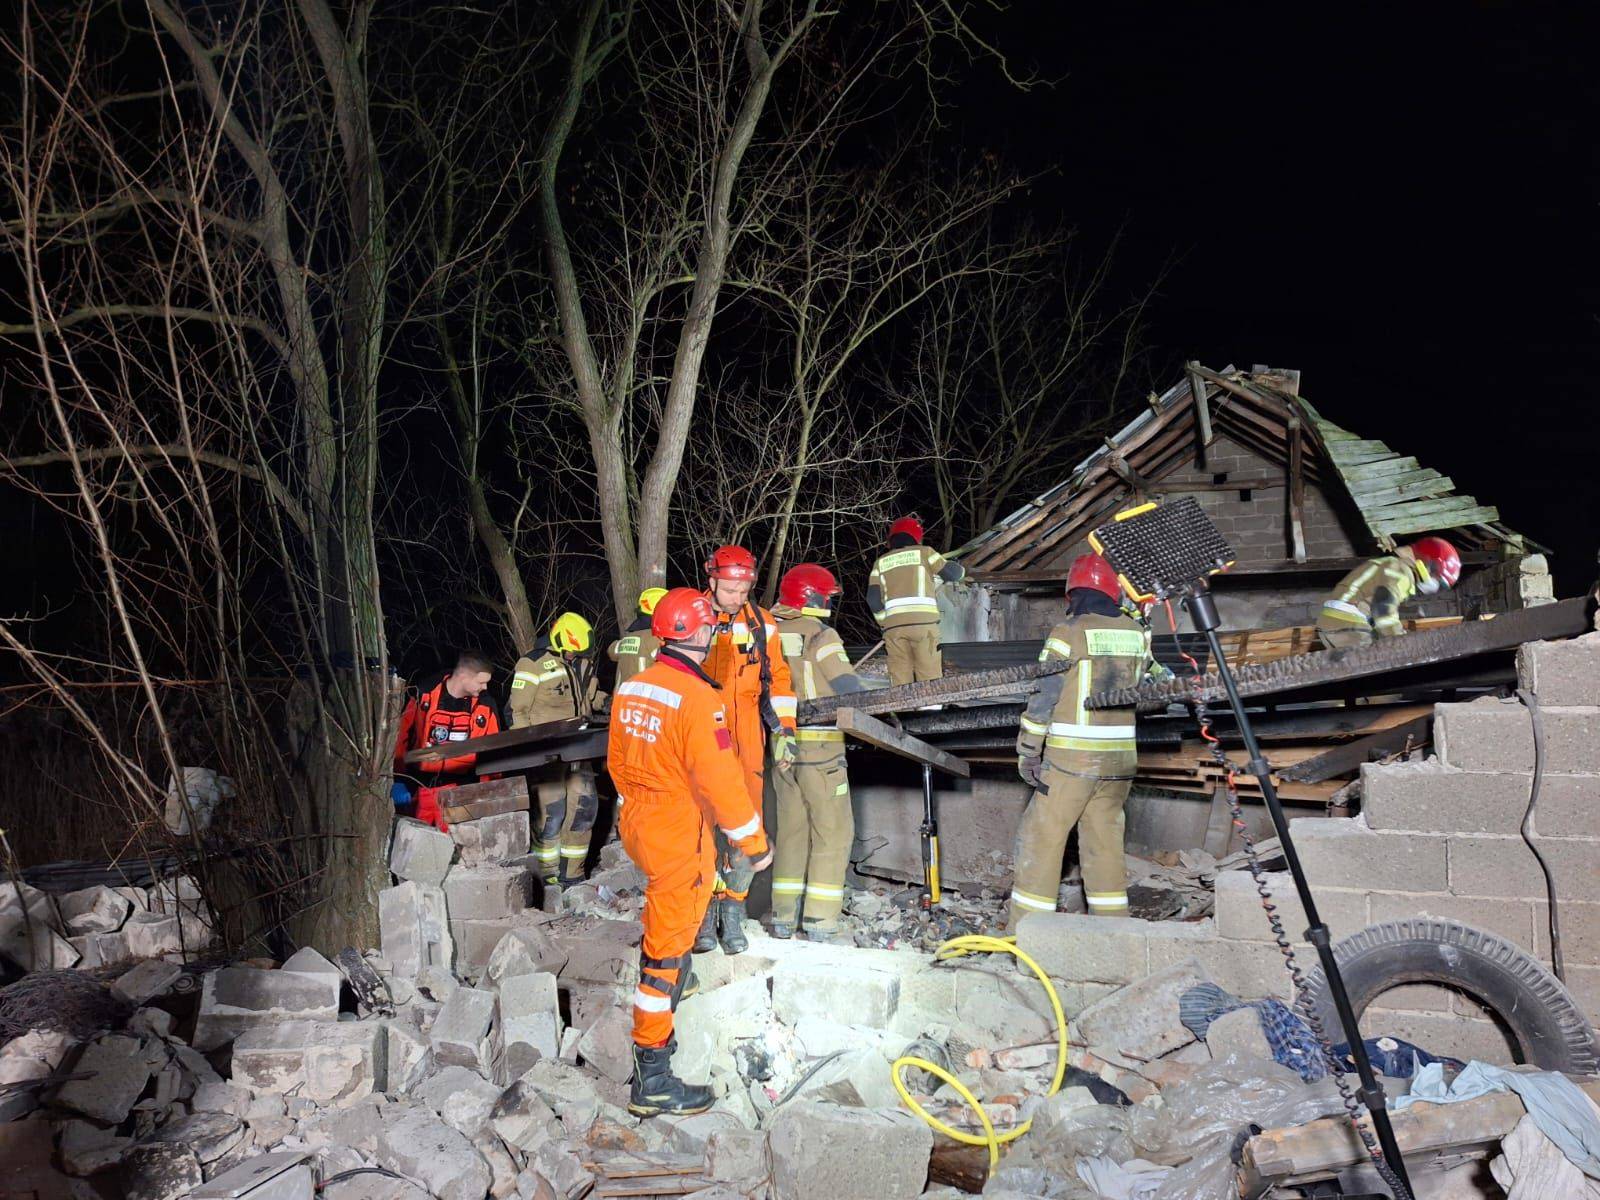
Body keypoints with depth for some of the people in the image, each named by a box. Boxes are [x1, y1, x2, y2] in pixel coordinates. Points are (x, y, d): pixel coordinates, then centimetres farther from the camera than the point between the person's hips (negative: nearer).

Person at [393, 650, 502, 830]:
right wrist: (398, 780, 1)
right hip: (419, 787, 1)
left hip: (459, 789, -1)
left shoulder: (485, 707, -3)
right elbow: (402, 736, 3)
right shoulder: (425, 695, -5)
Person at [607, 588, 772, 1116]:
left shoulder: (630, 688, 2)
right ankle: (652, 1080, 6)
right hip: (679, 838, -8)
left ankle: (678, 981, 52)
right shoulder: (698, 699, -23)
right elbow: (720, 780, -23)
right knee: (666, 949, -1)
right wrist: (755, 842, -12)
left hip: (638, 826, 8)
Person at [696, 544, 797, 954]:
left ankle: (733, 908, 14)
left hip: (746, 743, 2)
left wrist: (783, 732, 8)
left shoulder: (762, 624, 6)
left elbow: (777, 680, 12)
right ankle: (704, 909, 14)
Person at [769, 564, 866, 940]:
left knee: (790, 828, 15)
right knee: (833, 831, 5)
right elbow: (847, 686, -12)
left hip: (781, 745, 6)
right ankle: (820, 919, 4)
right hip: (820, 746, -6)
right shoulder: (820, 635, -12)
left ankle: (783, 915, 15)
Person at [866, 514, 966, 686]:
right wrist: (960, 569, 33)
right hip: (924, 622, -2)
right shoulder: (924, 552, 11)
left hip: (893, 627, 2)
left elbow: (872, 598, 8)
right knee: (930, 678, -2)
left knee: (900, 680, 2)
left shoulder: (881, 562, 18)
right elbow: (952, 574, 11)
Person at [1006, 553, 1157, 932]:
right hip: (1120, 758, 5)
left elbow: (1043, 696, -10)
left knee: (1041, 836, 1)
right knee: (1105, 838, 14)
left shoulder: (1067, 634, -9)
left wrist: (1027, 752, -5)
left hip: (1070, 758, -5)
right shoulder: (1136, 633, 6)